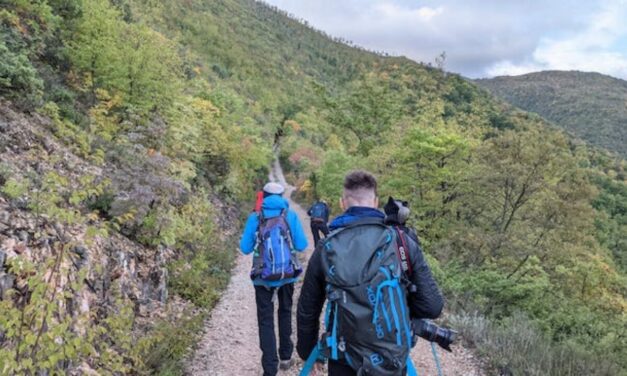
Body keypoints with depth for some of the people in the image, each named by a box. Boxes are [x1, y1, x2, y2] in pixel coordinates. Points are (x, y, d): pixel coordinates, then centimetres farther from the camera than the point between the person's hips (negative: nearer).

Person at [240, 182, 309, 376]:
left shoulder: (255, 217, -4)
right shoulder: (290, 215, -3)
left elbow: (245, 248, -1)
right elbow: (301, 246, -3)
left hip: (263, 277, -2)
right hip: (287, 274, 2)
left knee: (266, 321, 5)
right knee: (285, 313, 23)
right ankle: (285, 357, 34)